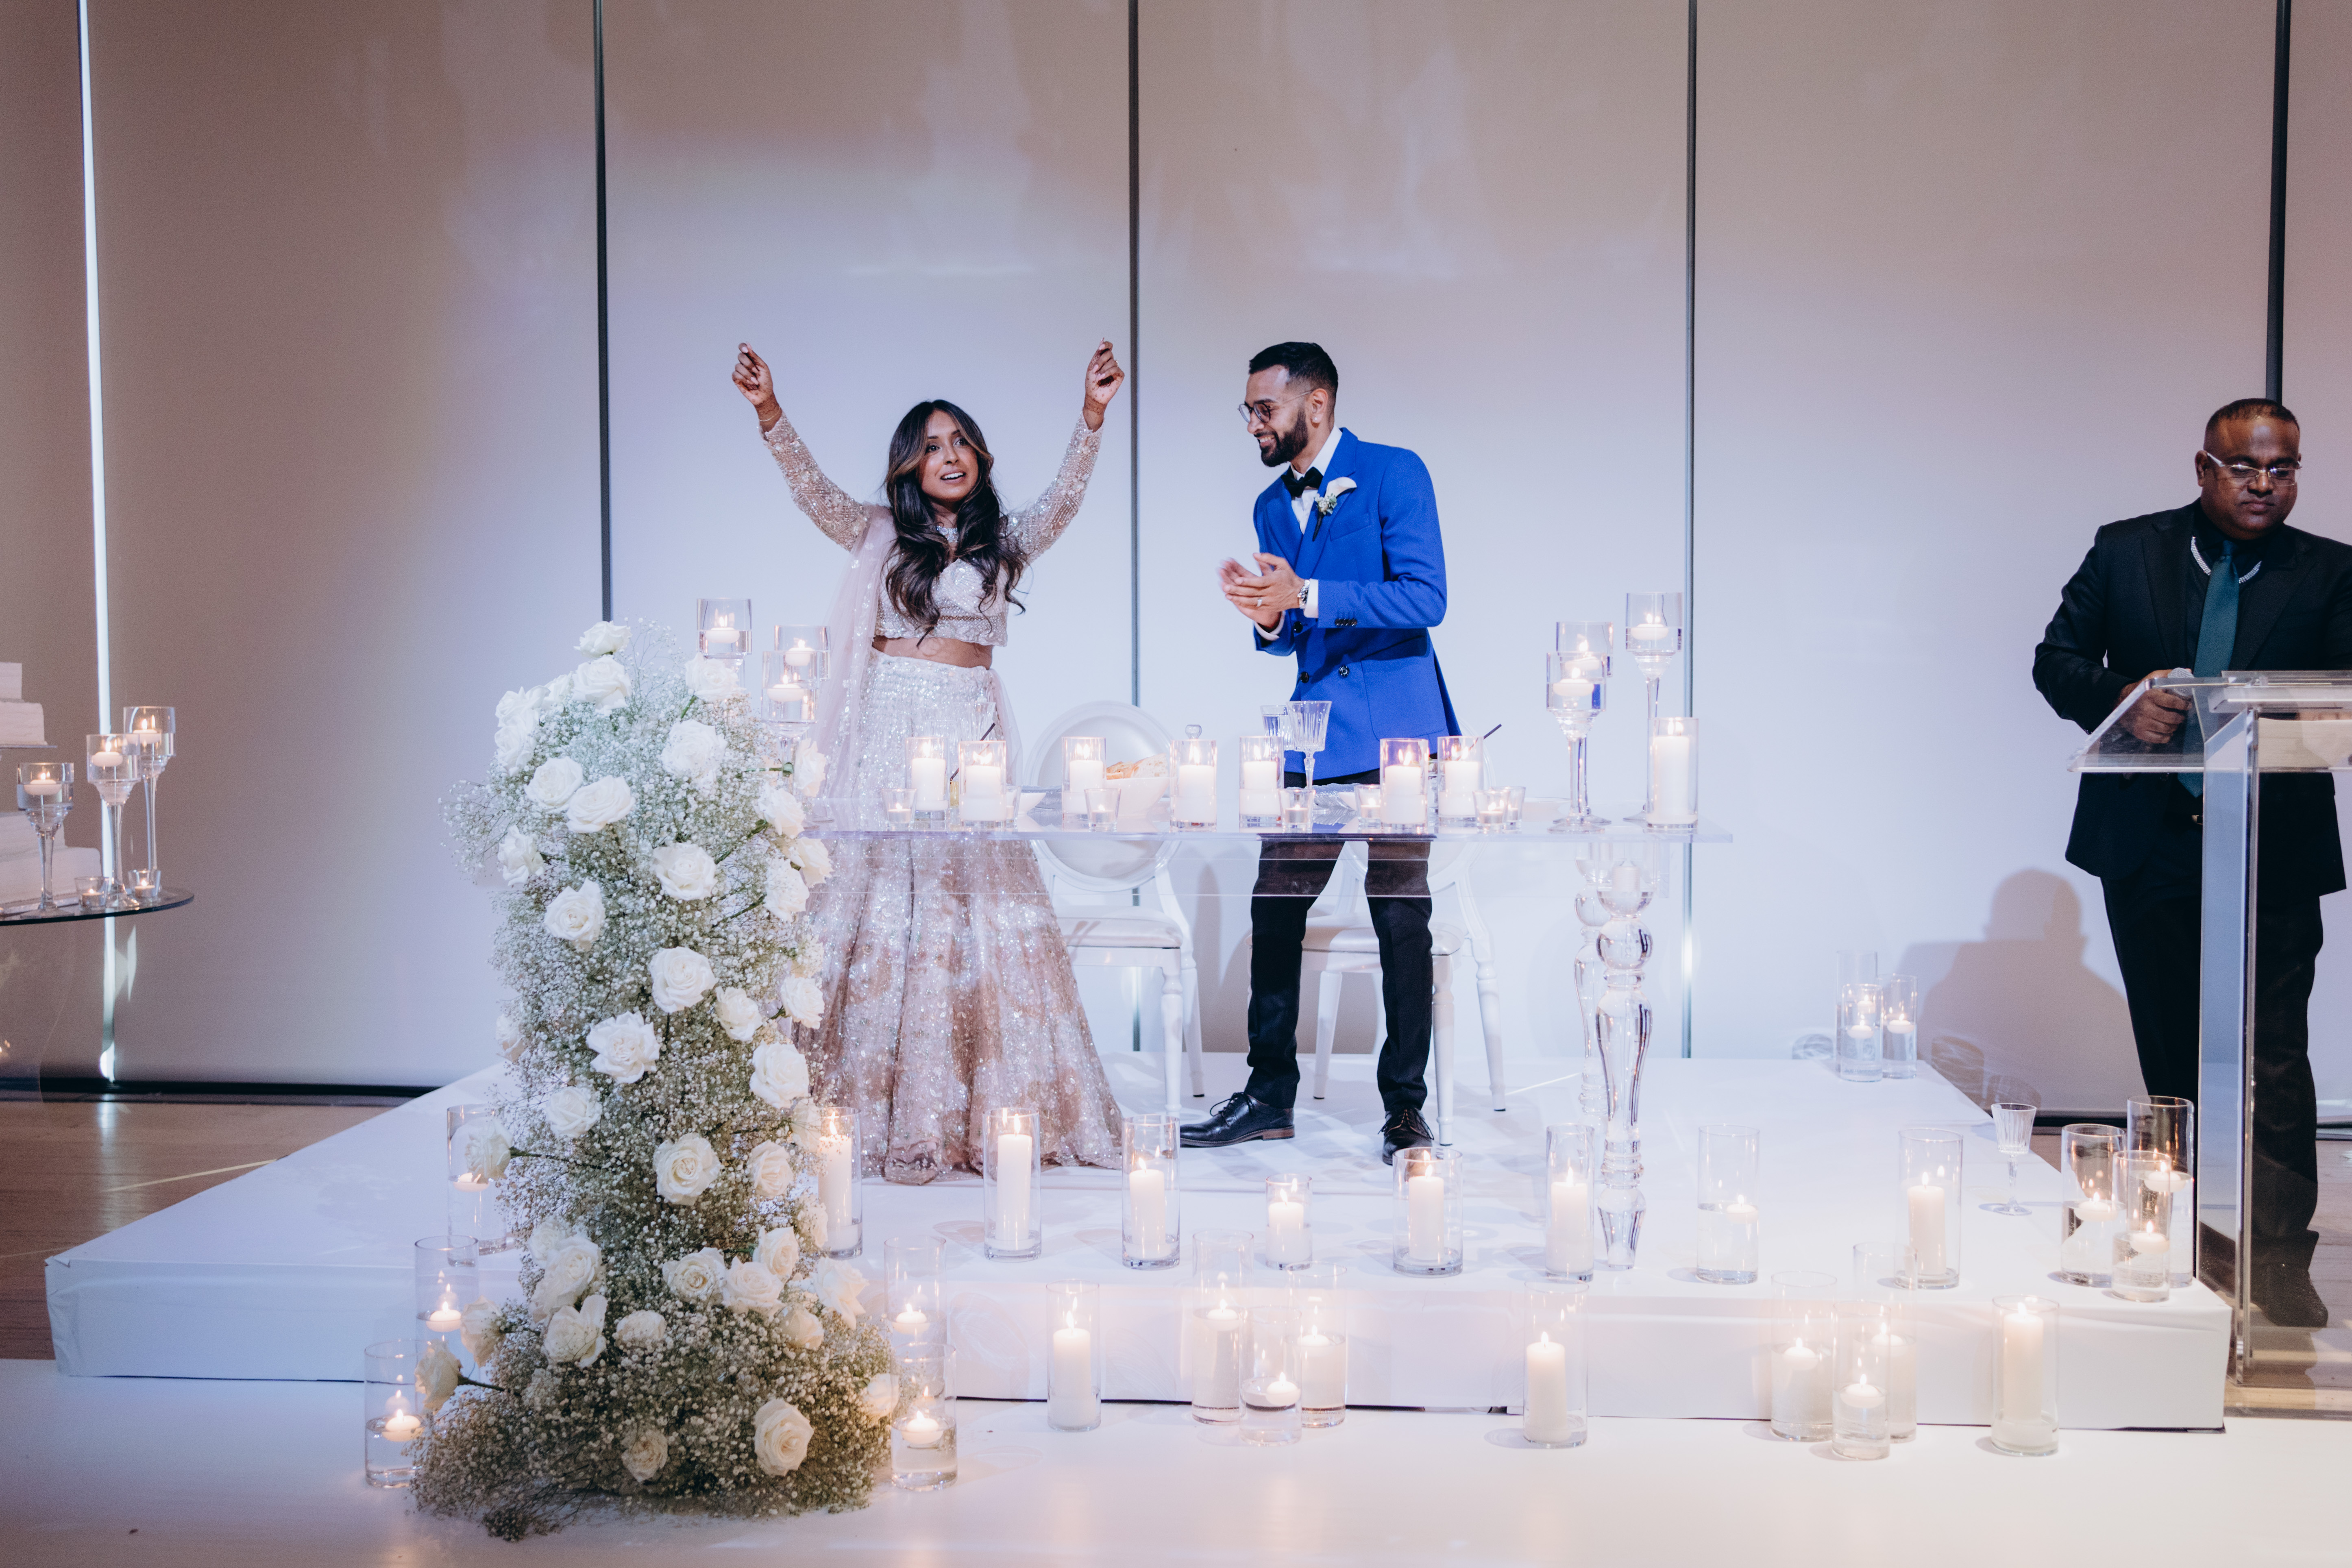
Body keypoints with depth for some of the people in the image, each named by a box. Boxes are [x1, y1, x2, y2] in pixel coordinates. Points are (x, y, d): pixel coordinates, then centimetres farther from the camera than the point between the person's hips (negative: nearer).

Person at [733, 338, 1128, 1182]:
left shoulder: (1004, 541, 12)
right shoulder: (879, 535, 10)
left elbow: (1062, 500, -3)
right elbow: (813, 490, -3)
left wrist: (1092, 417, -17)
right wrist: (769, 412, -18)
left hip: (969, 732, 1)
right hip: (887, 730, -1)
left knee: (975, 905, -3)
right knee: (881, 899, -4)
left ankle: (987, 1111, 1)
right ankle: (883, 1114, -2)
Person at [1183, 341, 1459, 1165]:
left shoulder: (1394, 473, -6)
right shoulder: (1272, 506, 14)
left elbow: (1425, 599, -16)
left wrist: (1307, 595, -22)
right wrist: (1270, 619, -6)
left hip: (1394, 731, -6)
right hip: (1312, 729, 6)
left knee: (1400, 917, -2)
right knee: (1273, 909, 4)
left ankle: (1404, 1105, 9)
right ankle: (1270, 1095, 15)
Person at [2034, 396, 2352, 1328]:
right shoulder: (2127, 551, 5)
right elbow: (2057, 659, 3)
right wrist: (2120, 700, -17)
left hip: (2274, 846, -1)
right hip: (2150, 844, 2)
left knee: (2273, 1057, -6)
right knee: (2171, 1047, 13)